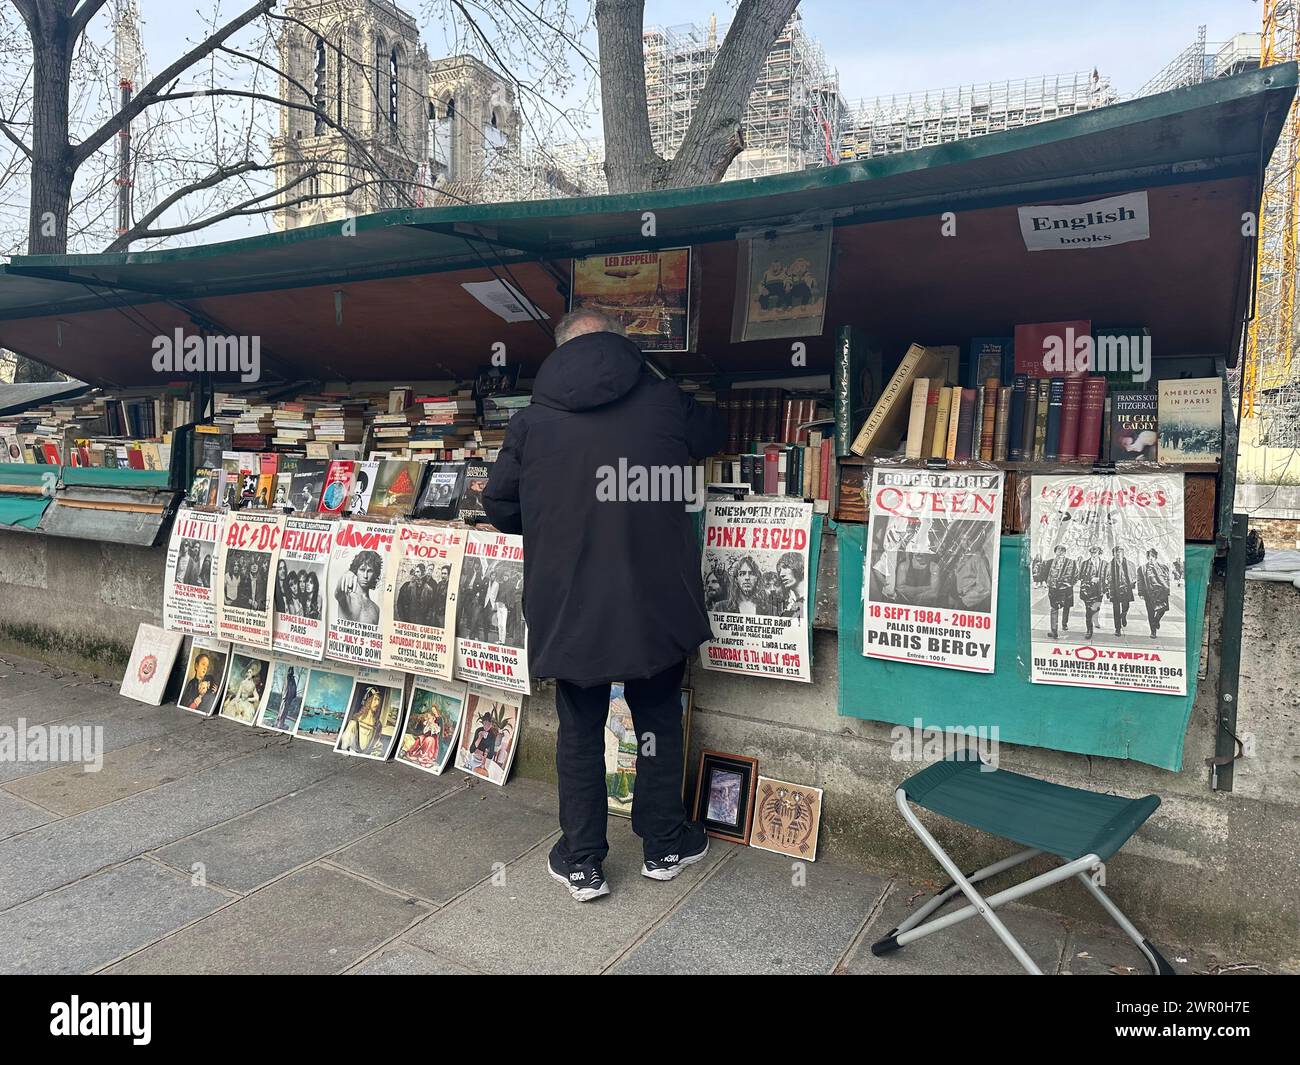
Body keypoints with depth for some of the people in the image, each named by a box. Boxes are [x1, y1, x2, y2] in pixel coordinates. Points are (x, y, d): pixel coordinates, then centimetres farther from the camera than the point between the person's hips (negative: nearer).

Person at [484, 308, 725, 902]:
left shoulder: (533, 419, -2)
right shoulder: (665, 403, -2)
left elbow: (500, 507, 4)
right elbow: (714, 435, 19)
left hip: (567, 608, 0)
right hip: (654, 605, 0)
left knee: (579, 732, 14)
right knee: (659, 721, 18)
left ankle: (582, 864, 25)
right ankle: (664, 846, 33)